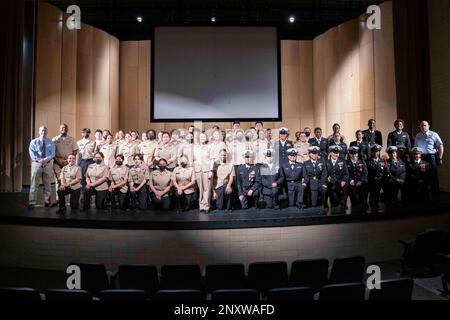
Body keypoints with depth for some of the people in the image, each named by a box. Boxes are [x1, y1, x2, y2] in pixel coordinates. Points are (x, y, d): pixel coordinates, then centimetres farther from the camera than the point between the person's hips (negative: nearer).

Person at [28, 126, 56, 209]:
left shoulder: (51, 143, 7)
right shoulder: (34, 142, 4)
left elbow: (52, 154, -4)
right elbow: (31, 153, -7)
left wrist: (45, 160, -20)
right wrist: (38, 160, -22)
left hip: (48, 164, 1)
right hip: (36, 164, -1)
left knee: (47, 184, 10)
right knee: (34, 184, -4)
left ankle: (47, 201, 20)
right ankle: (32, 203, 1)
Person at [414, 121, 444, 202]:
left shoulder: (434, 135, 1)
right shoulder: (418, 136, 13)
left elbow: (440, 146, -2)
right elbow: (415, 147, 17)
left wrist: (440, 158, -7)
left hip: (431, 156, -3)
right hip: (420, 158, 3)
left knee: (433, 177, -1)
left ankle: (436, 197, 8)